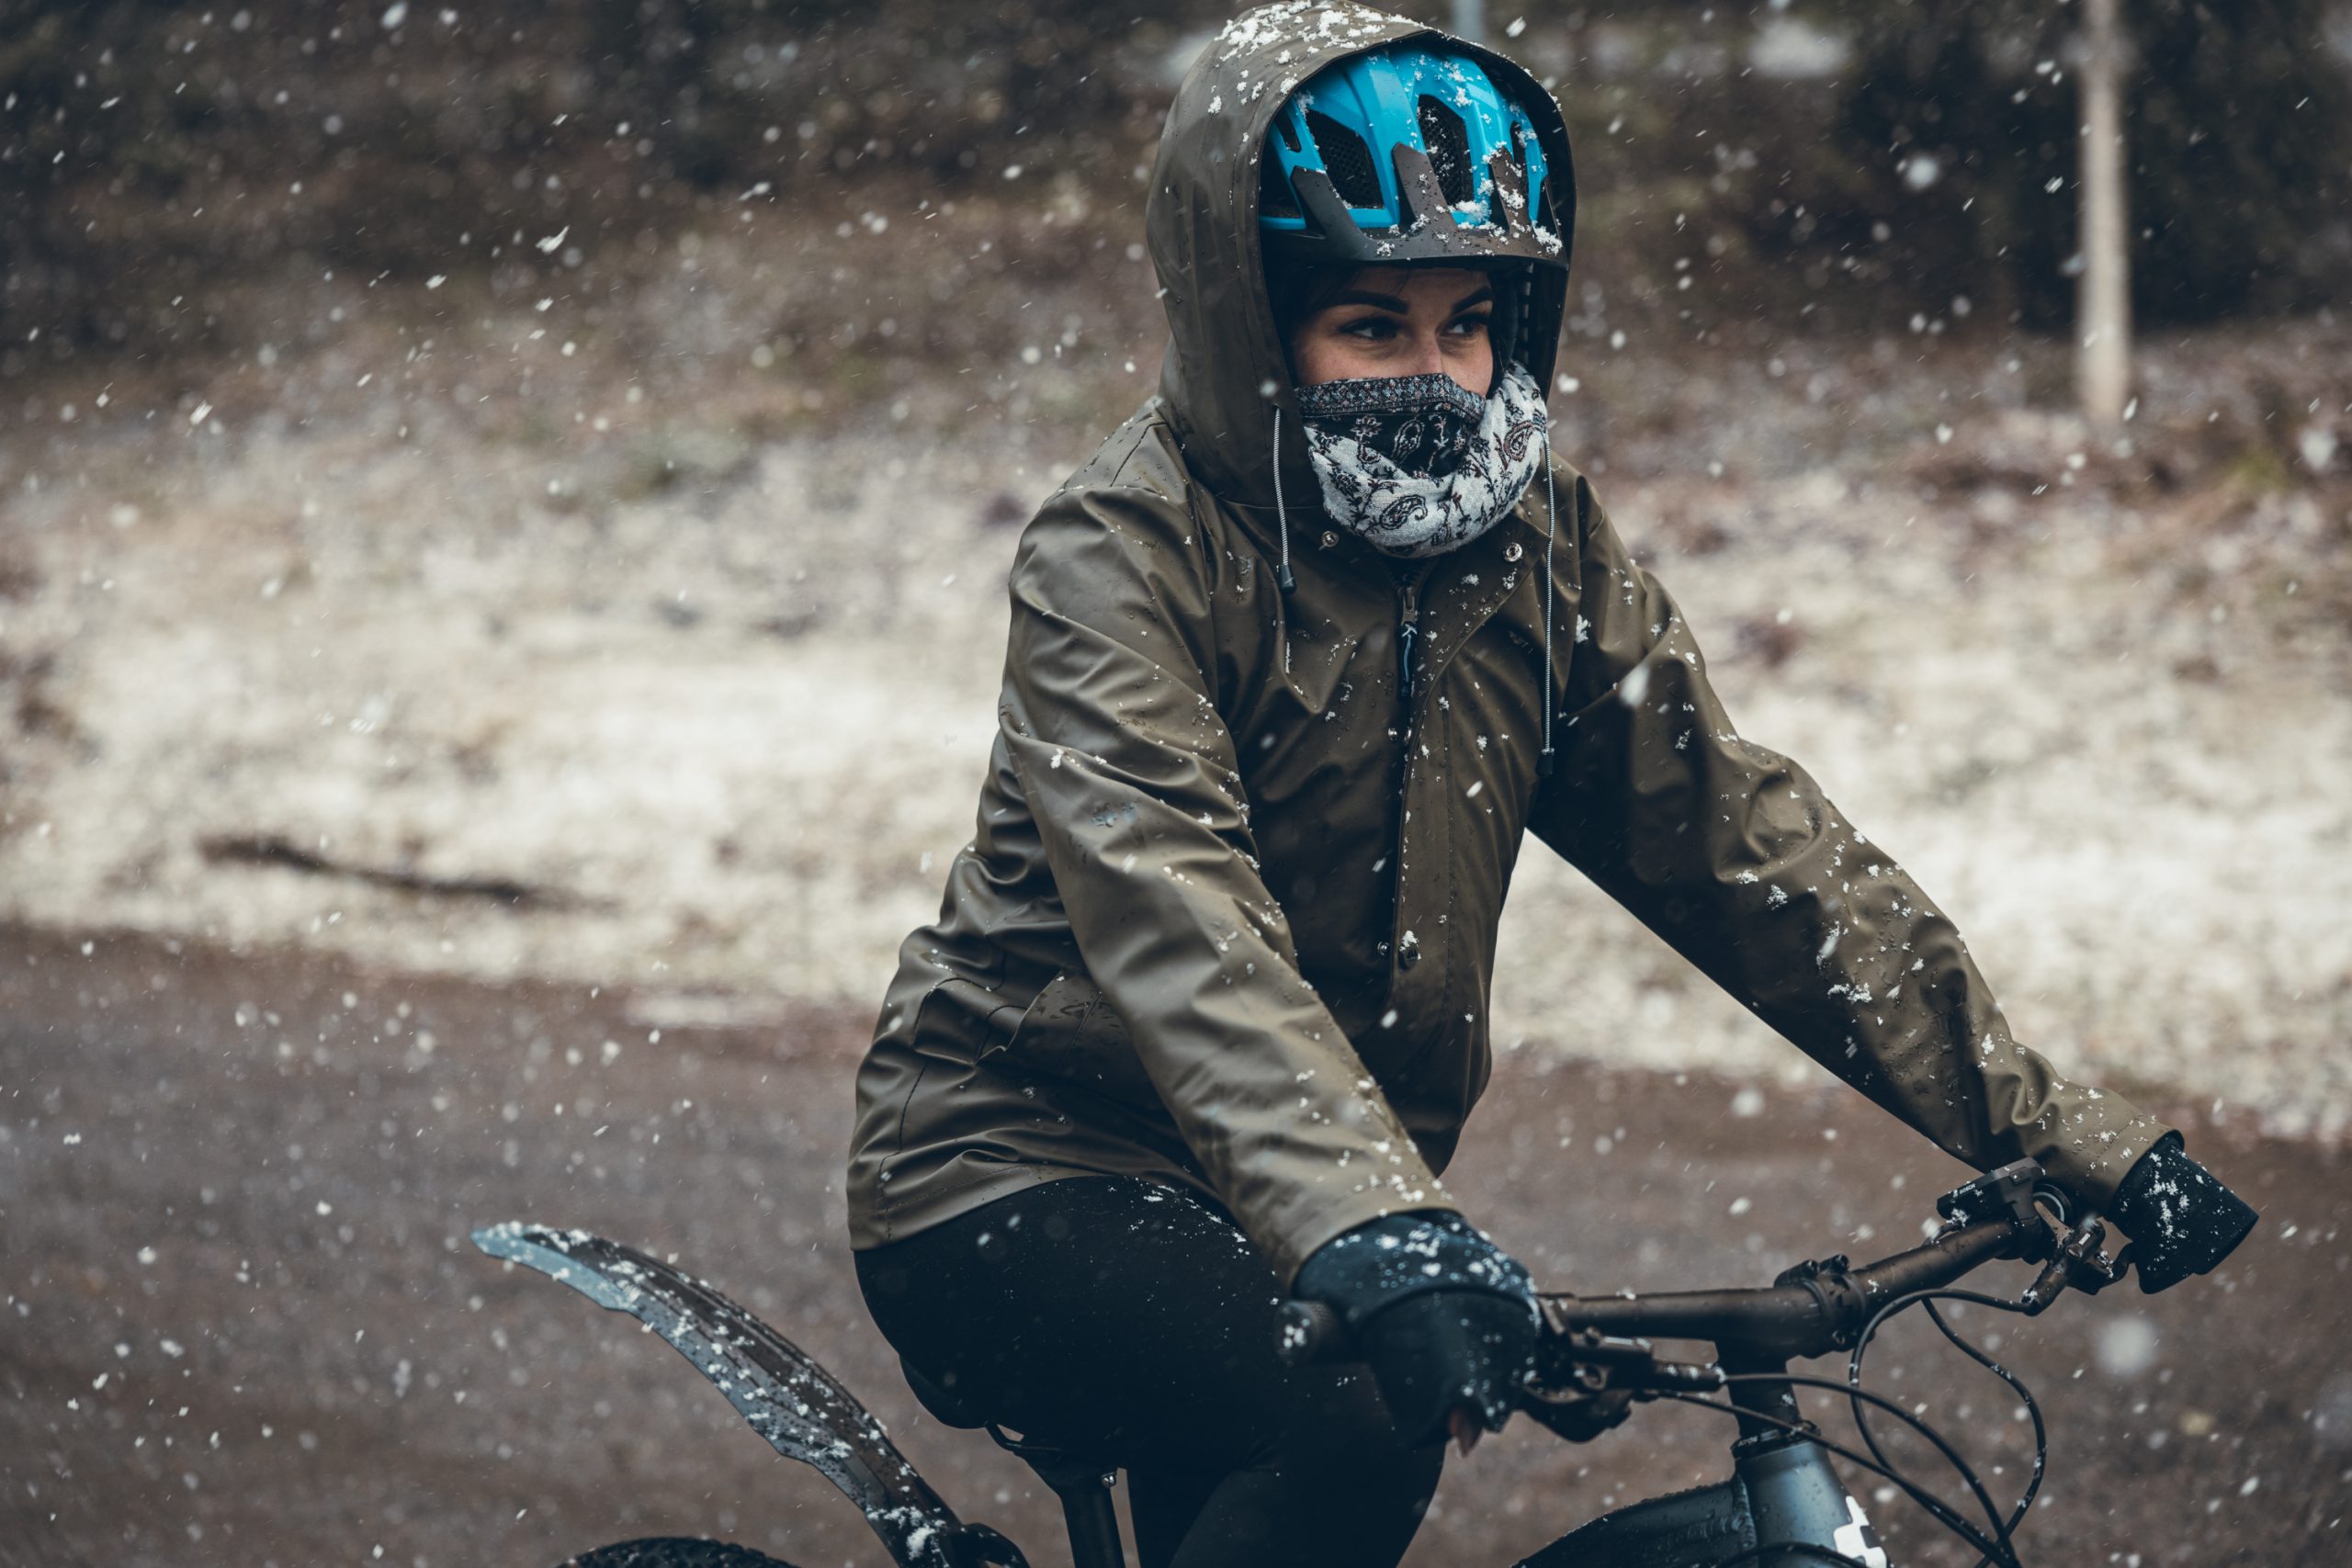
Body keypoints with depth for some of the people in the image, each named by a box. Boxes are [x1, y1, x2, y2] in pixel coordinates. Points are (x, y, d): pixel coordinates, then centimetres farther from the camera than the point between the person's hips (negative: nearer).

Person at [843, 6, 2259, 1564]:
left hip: (1277, 1206, 7)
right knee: (1361, 1419, -29)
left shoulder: (1533, 540, 2)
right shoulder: (1125, 553, -18)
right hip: (1020, 1197, -7)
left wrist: (2064, 1134, -9)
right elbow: (1175, 920, -33)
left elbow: (1738, 833, 0)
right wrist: (1366, 1221, -50)